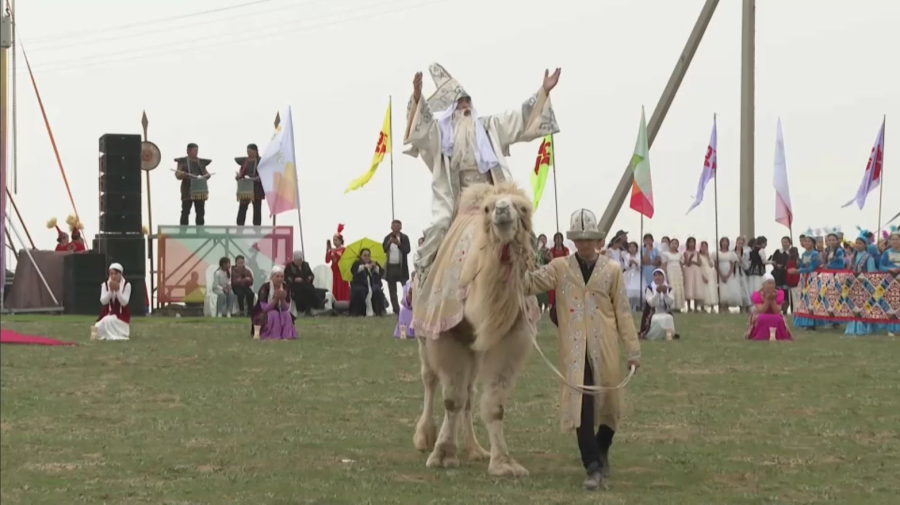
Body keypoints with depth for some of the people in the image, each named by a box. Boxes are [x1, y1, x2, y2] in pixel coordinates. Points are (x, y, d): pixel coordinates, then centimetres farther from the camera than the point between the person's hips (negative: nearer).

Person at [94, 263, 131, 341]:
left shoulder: (127, 285, -8)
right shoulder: (105, 284, -1)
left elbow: (124, 302, -15)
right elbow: (103, 301, -10)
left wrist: (117, 290, -27)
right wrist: (111, 290, -22)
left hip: (121, 314, -3)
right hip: (108, 313, 3)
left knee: (110, 320, -35)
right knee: (98, 328, -21)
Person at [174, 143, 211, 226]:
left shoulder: (201, 162, 15)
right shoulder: (182, 161, 3)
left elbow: (206, 174, 18)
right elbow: (177, 175, -1)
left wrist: (206, 176, -5)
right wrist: (182, 174, -24)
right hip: (188, 190, -4)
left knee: (200, 212, 2)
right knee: (185, 212, -7)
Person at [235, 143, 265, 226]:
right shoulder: (244, 161, 9)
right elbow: (241, 173, 13)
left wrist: (254, 179, -26)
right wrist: (238, 176, -10)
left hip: (256, 189, -3)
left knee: (257, 209, 4)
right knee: (242, 208, -2)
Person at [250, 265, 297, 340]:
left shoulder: (286, 288, -7)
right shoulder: (265, 288, -20)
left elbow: (286, 308, -11)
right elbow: (265, 308, -27)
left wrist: (282, 299, -30)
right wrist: (276, 299, -38)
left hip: (277, 315, 4)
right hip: (261, 315, -4)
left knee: (286, 314, -25)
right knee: (274, 314, -34)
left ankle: (286, 336, -29)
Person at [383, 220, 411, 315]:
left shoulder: (404, 238, -1)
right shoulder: (388, 238, 6)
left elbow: (407, 250, -13)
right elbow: (383, 250, -2)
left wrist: (399, 244, -25)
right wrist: (389, 243, -18)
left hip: (401, 267, -3)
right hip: (390, 267, 3)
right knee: (392, 291, 6)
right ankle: (396, 311, 11)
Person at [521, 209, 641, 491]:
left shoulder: (612, 271, 5)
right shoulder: (560, 268, 5)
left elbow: (623, 312, 6)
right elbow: (531, 283, -8)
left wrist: (633, 351, 4)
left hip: (605, 348, 1)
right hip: (574, 349, -1)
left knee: (609, 402, 10)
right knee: (580, 404, -9)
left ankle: (601, 453, 35)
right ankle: (593, 467, -9)